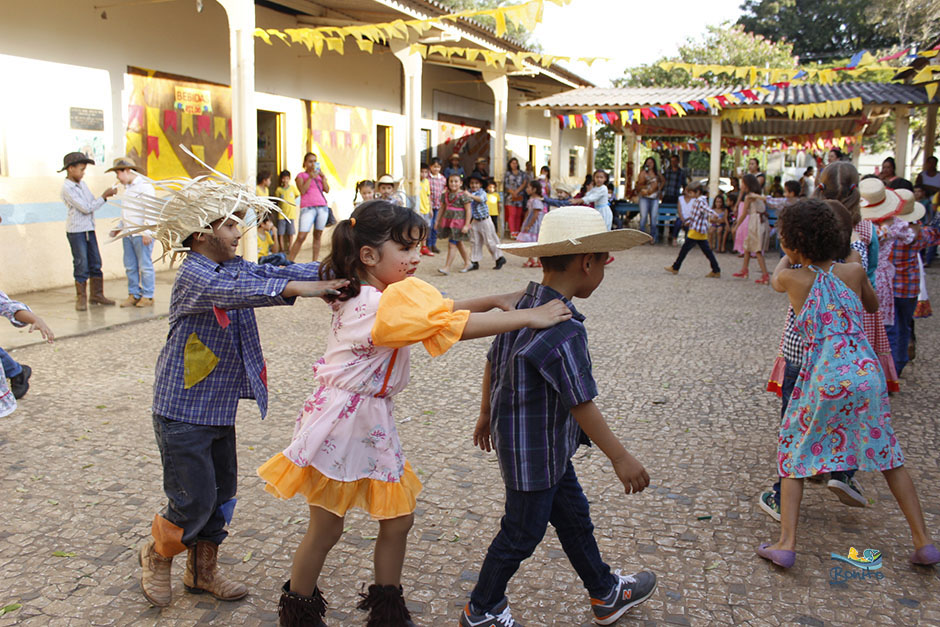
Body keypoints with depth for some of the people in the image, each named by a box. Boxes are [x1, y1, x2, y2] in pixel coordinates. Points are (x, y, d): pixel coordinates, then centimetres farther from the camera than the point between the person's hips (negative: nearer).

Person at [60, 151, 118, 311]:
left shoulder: (82, 184, 11)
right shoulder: (67, 188, -13)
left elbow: (93, 202, 15)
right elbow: (86, 208, -17)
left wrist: (106, 196, -2)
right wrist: (104, 196, -14)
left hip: (89, 228, 8)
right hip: (76, 230, -7)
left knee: (95, 263, 9)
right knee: (81, 265, -3)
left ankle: (97, 294, 19)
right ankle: (81, 298, 6)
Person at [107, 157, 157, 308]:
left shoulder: (144, 186, -9)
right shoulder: (127, 188, 19)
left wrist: (147, 232, -20)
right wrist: (119, 227, 24)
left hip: (142, 234, -9)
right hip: (128, 233, 9)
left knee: (145, 266, -4)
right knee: (130, 266, 9)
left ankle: (148, 296, 3)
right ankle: (133, 295, 16)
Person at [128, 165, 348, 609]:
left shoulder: (234, 267, 6)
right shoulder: (193, 276, -20)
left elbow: (270, 273, -5)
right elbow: (232, 292, -39)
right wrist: (296, 288, -49)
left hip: (220, 408, 8)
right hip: (182, 411, -8)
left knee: (222, 493, 15)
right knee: (195, 499, -1)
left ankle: (203, 571, 32)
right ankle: (156, 556, 28)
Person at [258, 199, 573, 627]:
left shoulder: (371, 296, 5)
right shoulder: (384, 305, -24)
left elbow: (439, 310, 11)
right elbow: (457, 327, -29)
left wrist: (493, 301, -1)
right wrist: (530, 318, -25)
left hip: (373, 425, 9)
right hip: (340, 425, -9)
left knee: (398, 519, 13)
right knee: (325, 530, 8)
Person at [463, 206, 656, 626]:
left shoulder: (523, 305, -1)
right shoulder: (564, 330, -29)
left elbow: (492, 362, 10)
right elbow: (581, 404, -26)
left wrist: (486, 414, 23)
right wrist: (620, 458, -16)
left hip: (547, 448, 10)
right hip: (534, 453, -9)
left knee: (573, 516, 23)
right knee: (522, 533, 10)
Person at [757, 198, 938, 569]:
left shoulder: (793, 279, -2)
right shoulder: (854, 272, 5)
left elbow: (777, 278, 24)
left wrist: (790, 257, 42)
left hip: (824, 378, -3)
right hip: (866, 373, 3)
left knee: (794, 452, 13)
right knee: (887, 454, 19)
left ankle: (786, 543, 5)